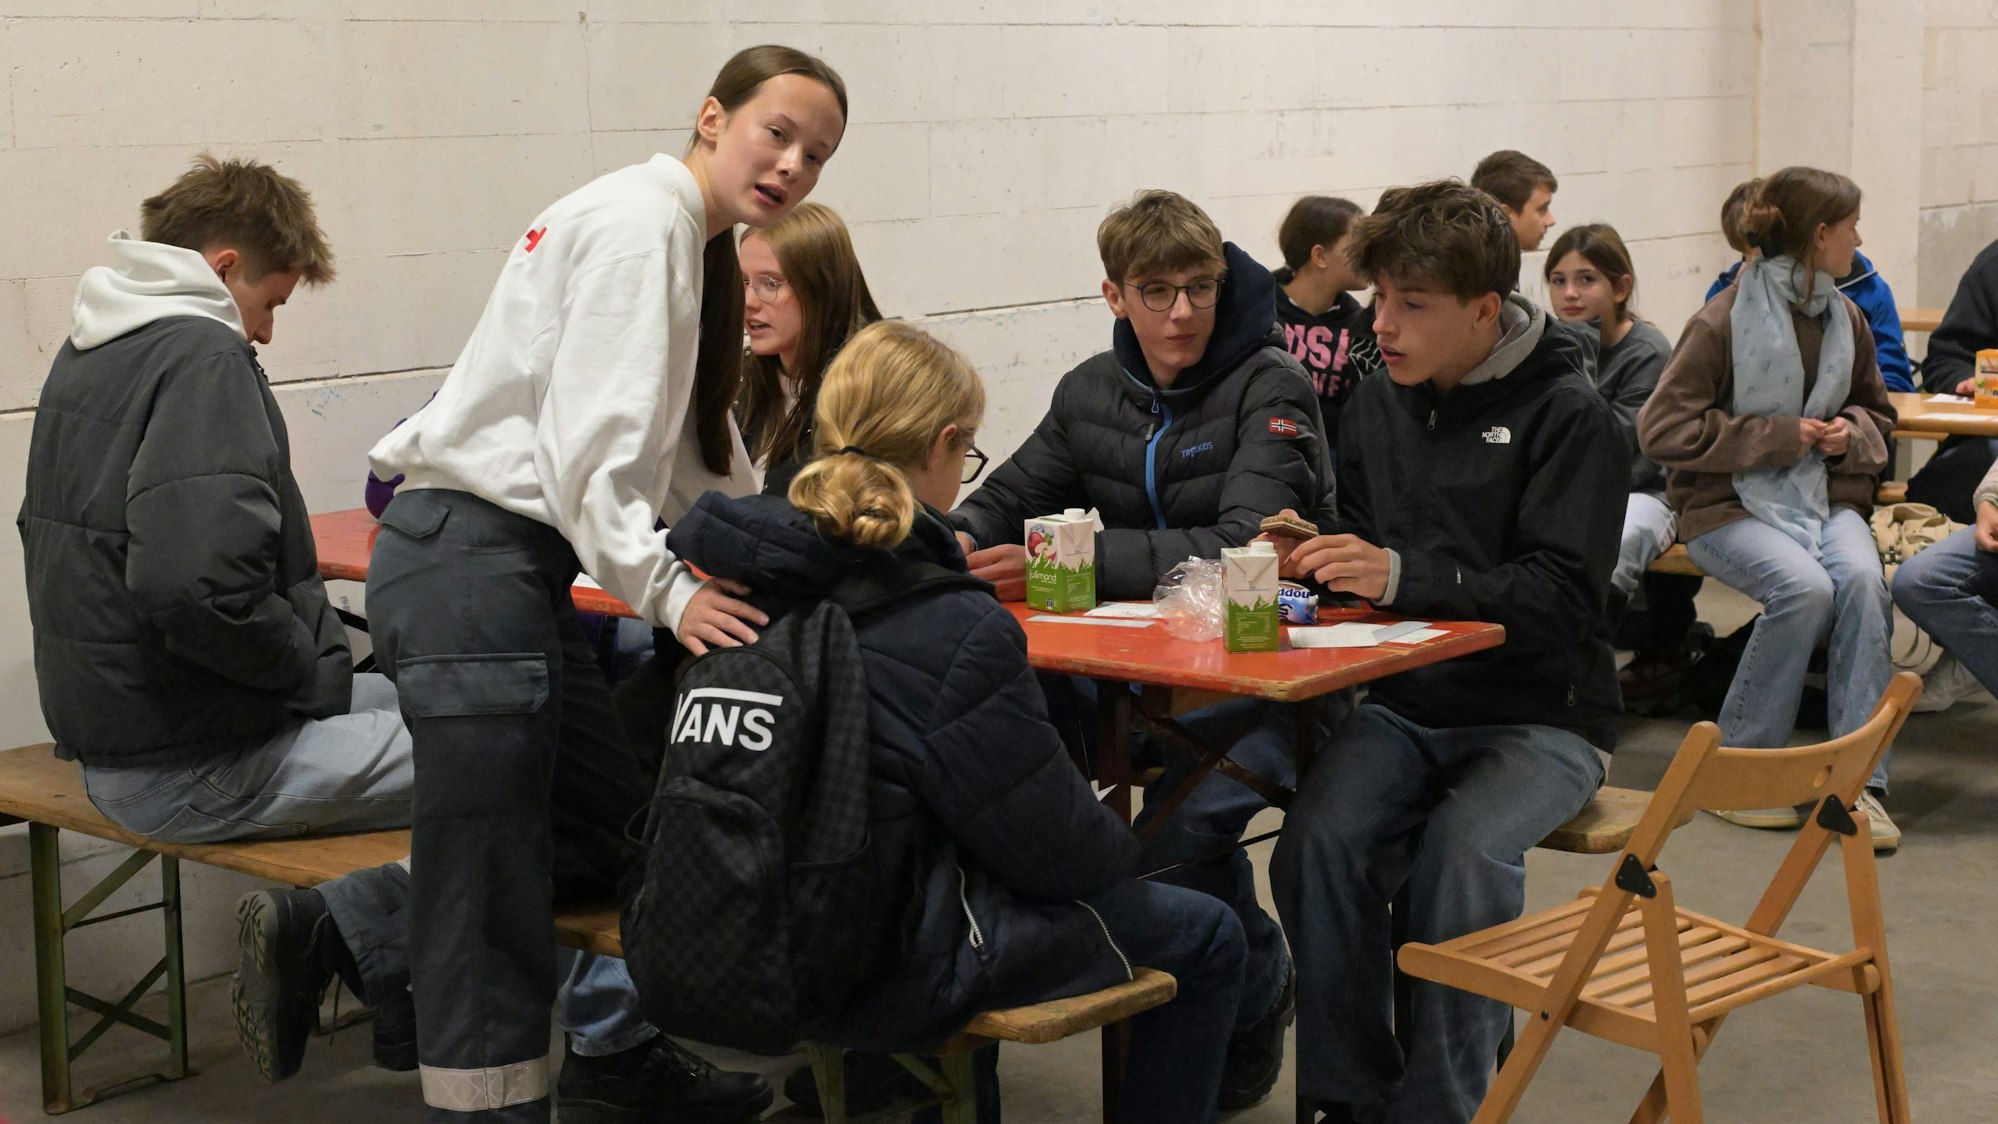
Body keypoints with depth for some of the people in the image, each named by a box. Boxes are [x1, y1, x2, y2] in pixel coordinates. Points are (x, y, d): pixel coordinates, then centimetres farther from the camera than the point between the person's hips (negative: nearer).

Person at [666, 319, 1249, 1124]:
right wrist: (1117, 843, 7)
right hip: (885, 976, -8)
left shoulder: (748, 573, -5)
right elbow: (1052, 846, -16)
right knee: (1205, 939, 9)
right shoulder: (956, 630, -23)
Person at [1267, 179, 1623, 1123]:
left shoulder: (1566, 414, -8)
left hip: (1539, 715, -4)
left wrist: (1403, 578, -28)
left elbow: (1560, 598, -18)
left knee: (1459, 854, -32)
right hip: (1404, 704, 5)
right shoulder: (1378, 405, 10)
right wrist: (1310, 560, -4)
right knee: (1318, 842, -24)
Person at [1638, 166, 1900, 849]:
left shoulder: (1847, 319, 10)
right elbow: (1662, 427, -13)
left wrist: (1850, 434, 1)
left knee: (1863, 579, -28)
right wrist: (1777, 436, -15)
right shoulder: (1726, 320, -9)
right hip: (1730, 506, -5)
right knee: (1806, 587, -33)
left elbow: (1876, 411, 26)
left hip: (1824, 497, 5)